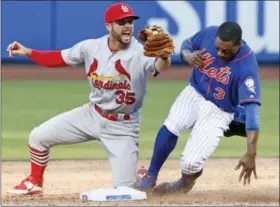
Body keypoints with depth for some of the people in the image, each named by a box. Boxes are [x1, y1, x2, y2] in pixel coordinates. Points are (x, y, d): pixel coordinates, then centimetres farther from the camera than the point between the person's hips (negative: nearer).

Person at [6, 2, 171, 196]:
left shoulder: (140, 52, -23)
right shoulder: (91, 47, -9)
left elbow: (162, 66, -43)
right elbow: (59, 58, 5)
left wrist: (163, 55, -66)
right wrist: (28, 52, -5)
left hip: (122, 127, -4)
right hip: (92, 115, 4)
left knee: (125, 188, -9)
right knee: (39, 136, -1)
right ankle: (35, 182, 25)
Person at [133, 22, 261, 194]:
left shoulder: (247, 65, -28)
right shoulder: (209, 34, -14)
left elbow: (252, 108, -33)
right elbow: (186, 45, 8)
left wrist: (251, 154, -41)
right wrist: (188, 56, -18)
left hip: (218, 112, -4)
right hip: (194, 94, 4)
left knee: (190, 164, -16)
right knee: (172, 125, -28)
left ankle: (186, 182, 22)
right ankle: (150, 177, -12)